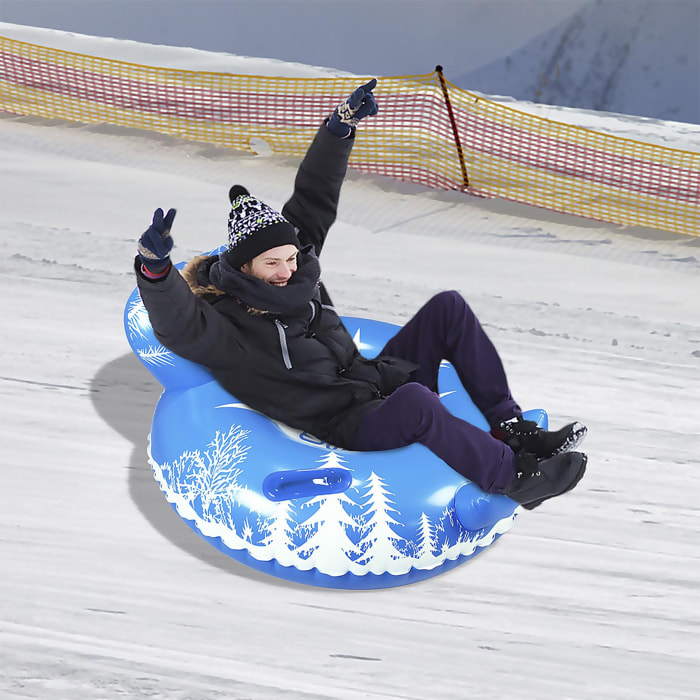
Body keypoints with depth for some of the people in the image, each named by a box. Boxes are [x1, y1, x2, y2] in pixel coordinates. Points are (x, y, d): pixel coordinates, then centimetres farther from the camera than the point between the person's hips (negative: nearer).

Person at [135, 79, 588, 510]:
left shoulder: (296, 263, 5)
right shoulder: (224, 322, -15)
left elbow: (314, 198, 11)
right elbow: (177, 325, -36)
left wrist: (341, 127, 6)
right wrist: (155, 267, -55)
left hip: (379, 380, 9)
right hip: (349, 429, -9)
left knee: (448, 308, -2)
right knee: (414, 400, -40)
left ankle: (512, 428, 0)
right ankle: (512, 476, -19)